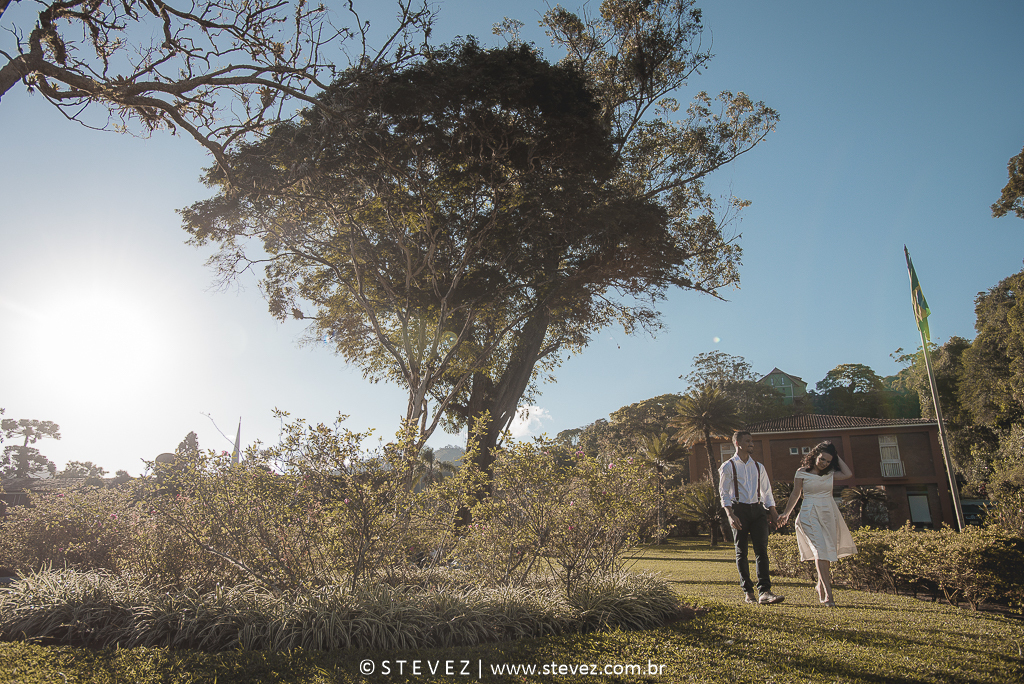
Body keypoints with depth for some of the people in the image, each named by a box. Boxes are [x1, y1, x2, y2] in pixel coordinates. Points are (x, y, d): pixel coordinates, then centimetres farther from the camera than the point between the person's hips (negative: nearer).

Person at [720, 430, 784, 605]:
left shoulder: (758, 467, 15)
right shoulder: (728, 467, 1)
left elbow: (766, 492, 18)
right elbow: (724, 493, -3)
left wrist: (774, 513, 8)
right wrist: (730, 515, -15)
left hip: (757, 509, 3)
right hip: (739, 509, -3)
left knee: (761, 550, -7)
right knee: (741, 552, 3)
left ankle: (764, 592, -12)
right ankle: (748, 592, 12)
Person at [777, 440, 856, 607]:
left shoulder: (829, 473, 11)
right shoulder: (802, 473, 1)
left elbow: (848, 474, -4)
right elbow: (795, 494, 5)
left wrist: (837, 457, 4)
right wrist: (786, 513, 2)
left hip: (829, 513, 4)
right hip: (810, 514, -4)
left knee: (827, 551, 4)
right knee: (820, 549, -16)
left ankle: (821, 586, 26)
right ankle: (828, 593, -21)